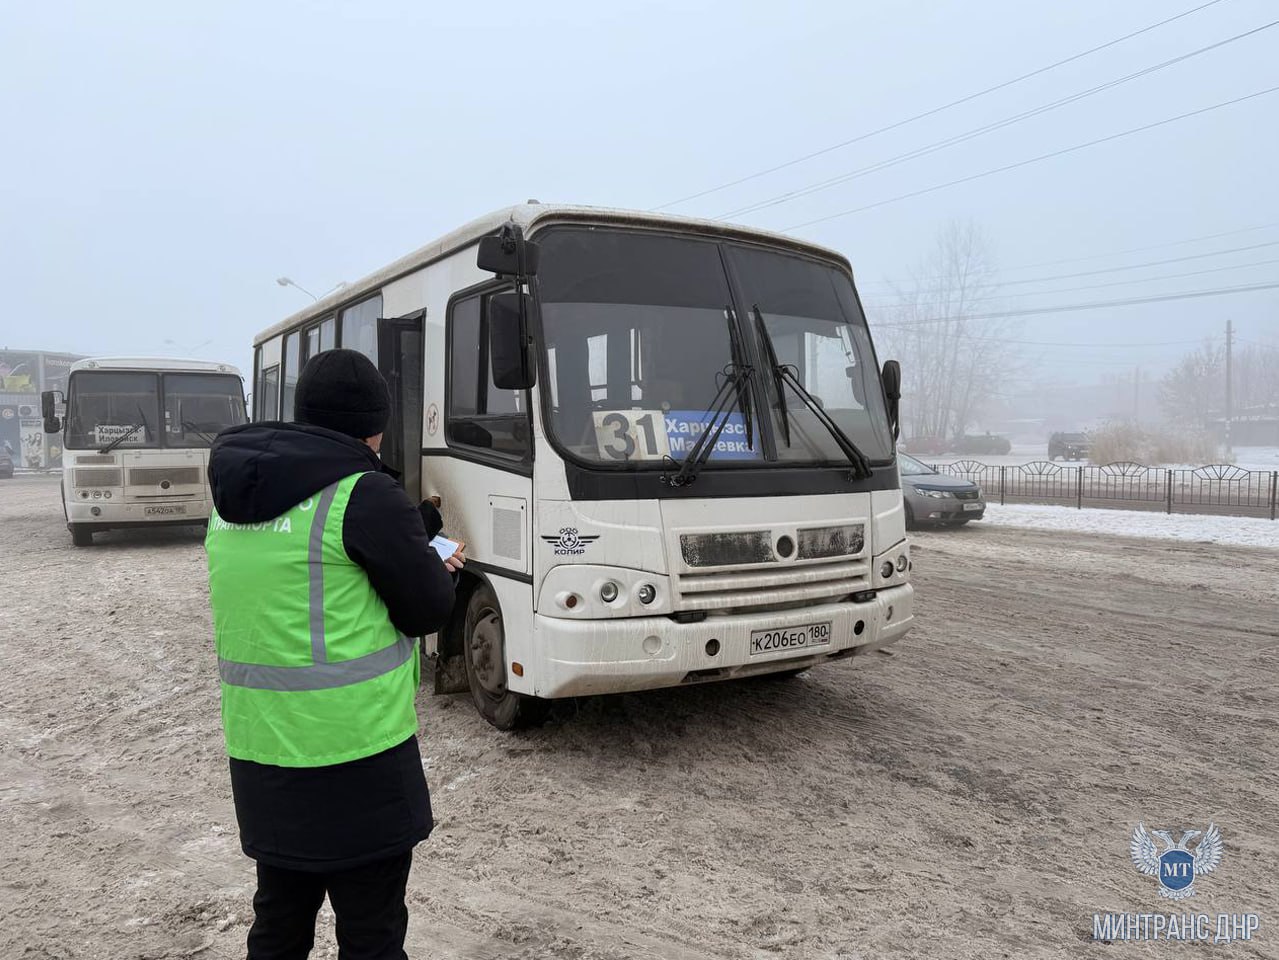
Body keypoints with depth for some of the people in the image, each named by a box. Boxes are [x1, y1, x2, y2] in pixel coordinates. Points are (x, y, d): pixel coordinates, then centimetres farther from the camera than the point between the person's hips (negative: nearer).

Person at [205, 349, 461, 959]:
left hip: (257, 757, 7)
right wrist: (439, 570, 12)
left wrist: (416, 527, 12)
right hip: (355, 760, -7)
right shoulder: (365, 495, -16)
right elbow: (427, 611, -9)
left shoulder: (233, 498, 7)